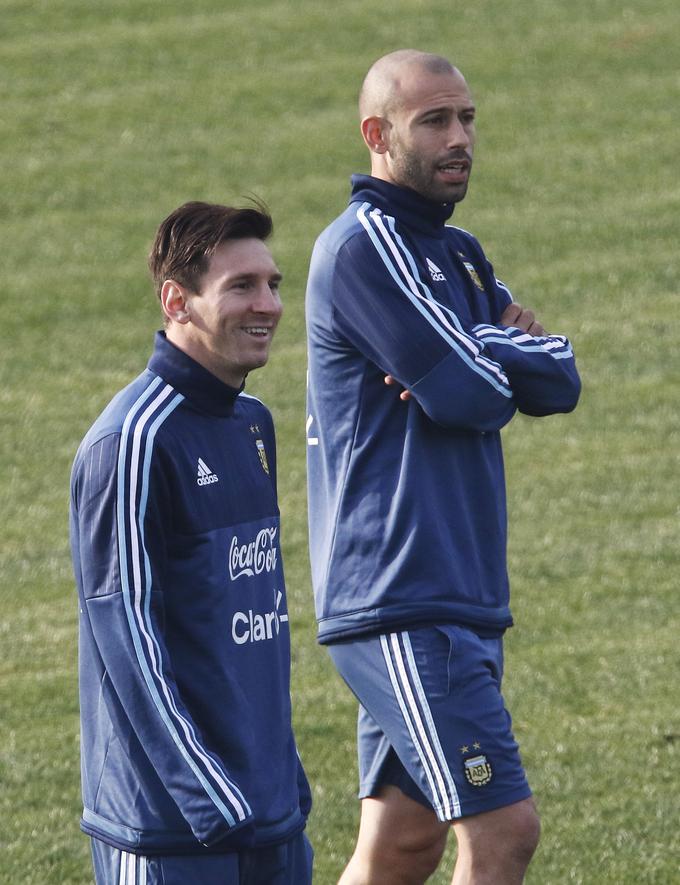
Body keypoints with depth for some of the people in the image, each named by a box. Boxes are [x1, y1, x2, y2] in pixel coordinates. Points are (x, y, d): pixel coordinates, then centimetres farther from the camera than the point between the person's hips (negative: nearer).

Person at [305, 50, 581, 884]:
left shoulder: (456, 254, 18)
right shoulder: (364, 244, -11)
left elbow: (559, 383, 8)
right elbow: (471, 394, -17)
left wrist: (480, 351, -11)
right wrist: (505, 346, 5)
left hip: (458, 596, 9)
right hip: (402, 603, -9)